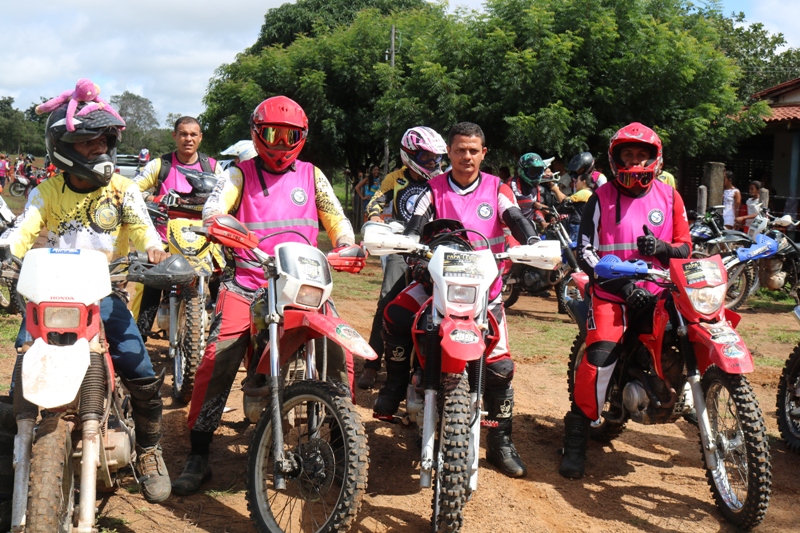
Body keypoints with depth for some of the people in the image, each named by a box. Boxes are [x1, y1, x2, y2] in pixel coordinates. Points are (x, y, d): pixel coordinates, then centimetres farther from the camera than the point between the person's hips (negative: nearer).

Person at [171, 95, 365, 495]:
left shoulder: (311, 175, 17)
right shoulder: (240, 173, 11)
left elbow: (335, 217, 9)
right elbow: (214, 206, -6)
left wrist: (348, 247, -13)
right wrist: (218, 224, -31)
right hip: (247, 282, -1)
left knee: (340, 355, -14)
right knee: (217, 359, -19)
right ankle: (198, 458, -7)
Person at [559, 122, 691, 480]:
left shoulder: (669, 198, 11)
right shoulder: (601, 199, 4)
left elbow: (685, 247, 10)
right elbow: (585, 252, -3)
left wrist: (662, 248, -14)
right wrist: (622, 285, -14)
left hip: (658, 291, 3)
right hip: (612, 291, -3)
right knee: (599, 357, -21)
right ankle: (575, 441, -13)